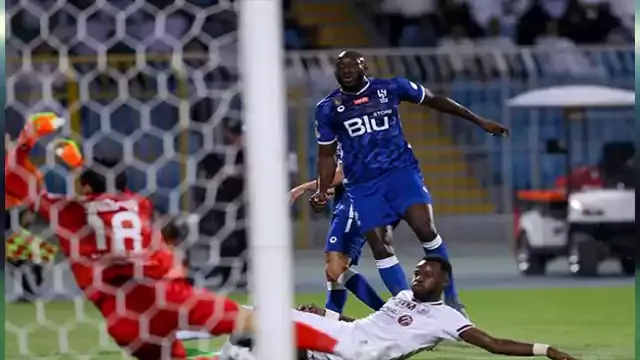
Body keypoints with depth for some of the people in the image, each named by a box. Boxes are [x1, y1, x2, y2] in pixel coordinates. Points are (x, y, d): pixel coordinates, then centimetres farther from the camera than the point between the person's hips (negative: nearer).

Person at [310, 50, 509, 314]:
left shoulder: (391, 88, 0)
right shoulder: (328, 108, 2)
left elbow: (434, 101, 11)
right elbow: (327, 155, 12)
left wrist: (479, 122, 15)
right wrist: (322, 191, -4)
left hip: (401, 171, -2)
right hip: (363, 184, 2)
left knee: (425, 229, -18)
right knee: (379, 249, -5)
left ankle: (451, 299, -8)